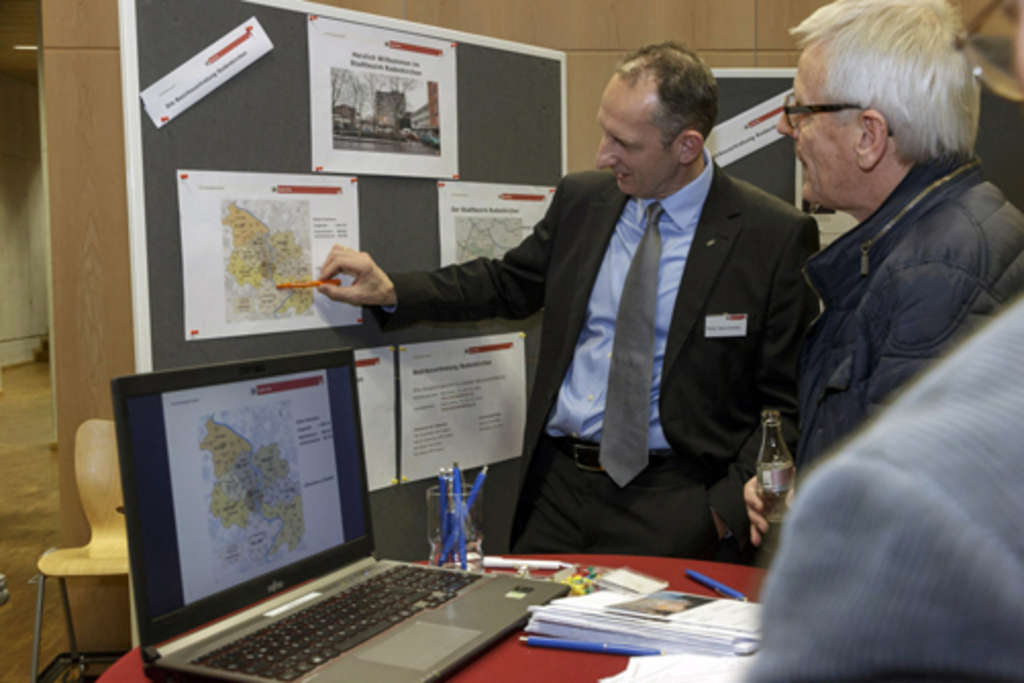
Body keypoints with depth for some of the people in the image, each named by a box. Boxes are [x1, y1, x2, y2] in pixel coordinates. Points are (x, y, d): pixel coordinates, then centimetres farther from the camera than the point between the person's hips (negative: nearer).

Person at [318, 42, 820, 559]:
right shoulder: (581, 199, 5)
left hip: (666, 504, -4)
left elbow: (787, 405, -5)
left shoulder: (775, 237, -9)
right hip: (557, 483, 4)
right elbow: (507, 284, 18)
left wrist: (728, 511, -14)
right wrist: (390, 292, 6)